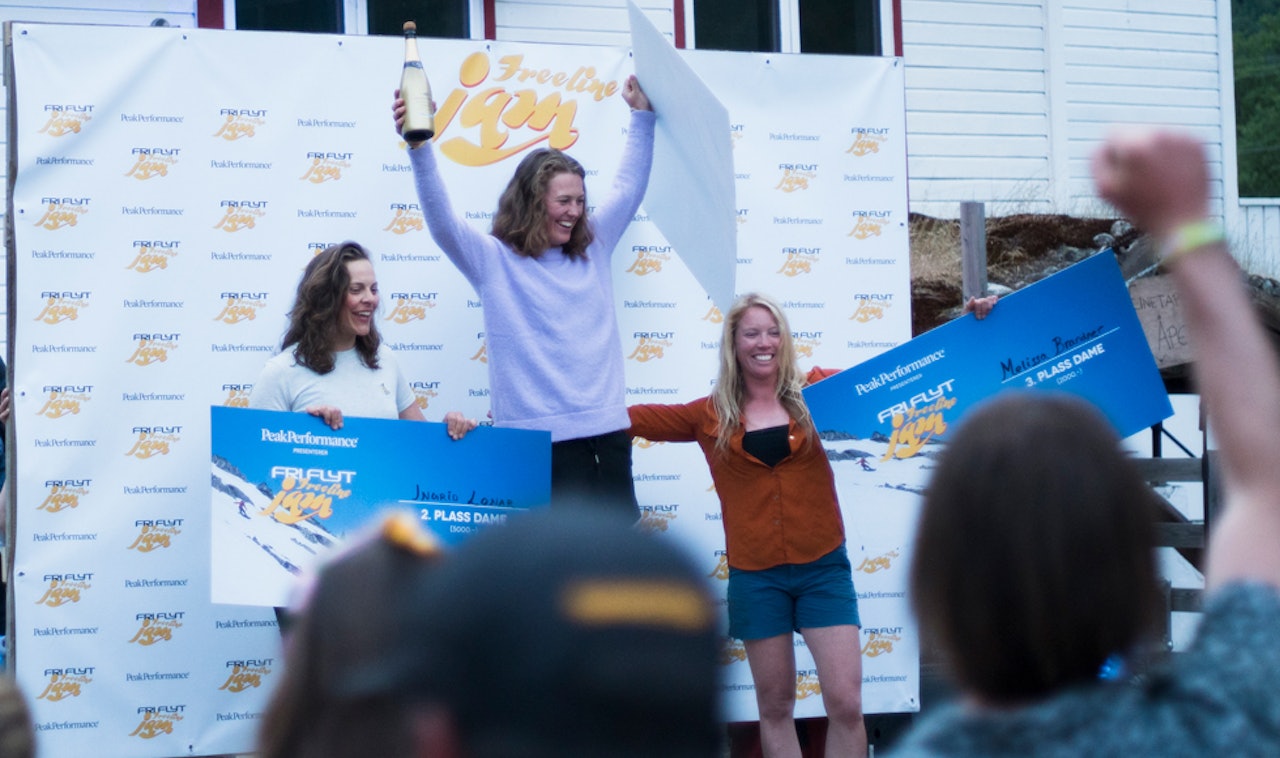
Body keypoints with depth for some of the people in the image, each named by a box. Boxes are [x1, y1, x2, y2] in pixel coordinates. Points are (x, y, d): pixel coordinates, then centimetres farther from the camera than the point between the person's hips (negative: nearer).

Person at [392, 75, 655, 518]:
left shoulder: (592, 252, 16)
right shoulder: (495, 261, 2)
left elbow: (629, 188, 25)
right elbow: (441, 219, -11)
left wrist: (642, 116, 24)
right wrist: (419, 147, -23)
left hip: (608, 431, 5)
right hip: (540, 441, -5)